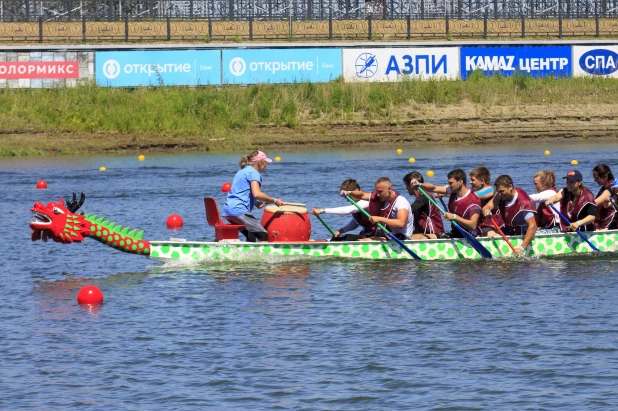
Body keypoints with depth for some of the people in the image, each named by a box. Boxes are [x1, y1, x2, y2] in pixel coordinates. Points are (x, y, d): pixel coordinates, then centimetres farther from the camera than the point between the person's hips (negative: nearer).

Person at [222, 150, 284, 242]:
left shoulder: (242, 172, 25)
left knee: (252, 237, 19)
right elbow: (257, 194, -21)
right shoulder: (253, 173, -6)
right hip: (238, 210, -10)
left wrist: (255, 203, 17)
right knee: (263, 236, -11)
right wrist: (274, 200, -12)